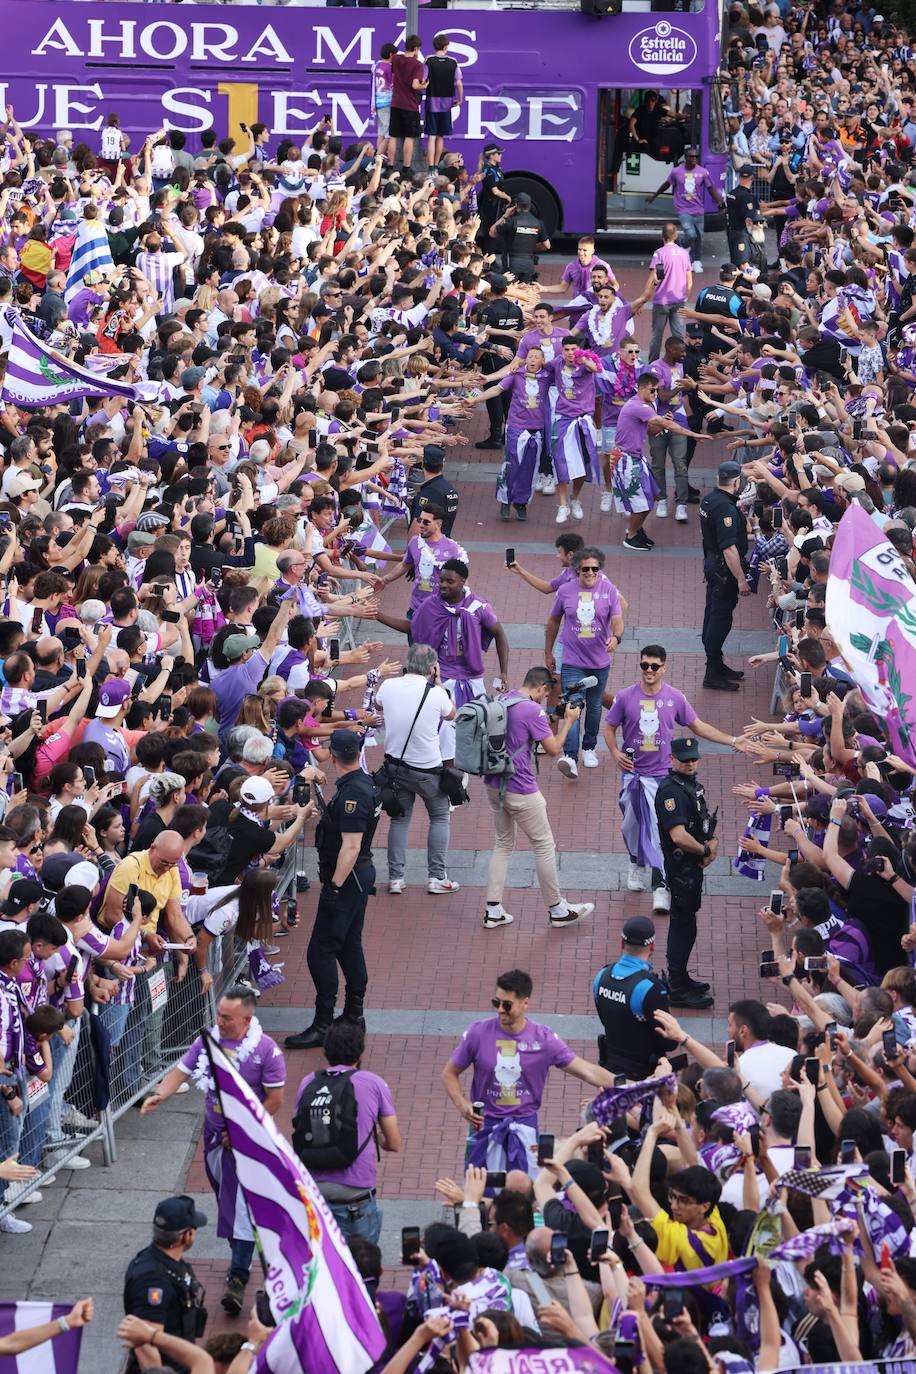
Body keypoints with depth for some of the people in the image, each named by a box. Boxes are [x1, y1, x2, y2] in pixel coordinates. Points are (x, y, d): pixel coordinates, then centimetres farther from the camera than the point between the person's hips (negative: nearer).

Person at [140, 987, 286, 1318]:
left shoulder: (265, 1049, -17)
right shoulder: (208, 1040, -3)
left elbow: (275, 1099, -13)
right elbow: (181, 1070, -3)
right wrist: (160, 1095, -23)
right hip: (215, 1130, 6)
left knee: (243, 1204, -10)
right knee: (225, 1197, 16)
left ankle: (238, 1279, -9)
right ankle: (241, 1256, 33)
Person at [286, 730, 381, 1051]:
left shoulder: (352, 794, -23)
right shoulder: (365, 784, 8)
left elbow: (351, 846, -26)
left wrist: (335, 887, -25)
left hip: (347, 879, -11)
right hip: (361, 874, 11)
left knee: (321, 951, -7)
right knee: (349, 945, 18)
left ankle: (322, 1025, -5)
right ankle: (353, 1015, 26)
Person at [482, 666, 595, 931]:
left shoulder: (500, 701, 6)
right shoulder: (532, 710, -19)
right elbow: (553, 749, -13)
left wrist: (554, 720, 18)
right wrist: (568, 722, -1)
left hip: (494, 786, 8)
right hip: (520, 789, -8)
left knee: (503, 844, 18)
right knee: (544, 845, 7)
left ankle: (493, 910, 14)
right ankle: (557, 909, 17)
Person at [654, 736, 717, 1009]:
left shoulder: (691, 784, 10)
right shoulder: (671, 791, -22)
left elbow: (704, 821, 22)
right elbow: (679, 836, -30)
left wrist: (712, 841, 1)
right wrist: (706, 850, -15)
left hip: (694, 864, 10)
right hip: (681, 866, -10)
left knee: (684, 922, 20)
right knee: (684, 925, -5)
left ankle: (680, 978, 32)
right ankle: (677, 989, 1)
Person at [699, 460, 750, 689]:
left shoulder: (709, 499, 4)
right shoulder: (725, 509, -26)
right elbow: (729, 549, -27)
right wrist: (741, 579, -23)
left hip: (712, 564, 10)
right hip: (725, 571, -10)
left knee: (713, 613, 17)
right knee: (721, 617, -3)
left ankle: (716, 665, 30)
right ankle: (713, 673, 1)